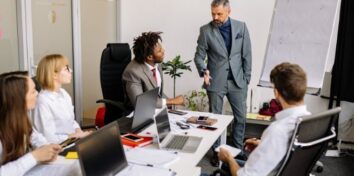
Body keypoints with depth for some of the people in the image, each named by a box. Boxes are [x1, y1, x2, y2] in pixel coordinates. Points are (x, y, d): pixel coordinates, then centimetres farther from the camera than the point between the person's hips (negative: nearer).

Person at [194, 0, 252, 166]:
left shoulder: (241, 27, -1)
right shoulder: (205, 30, -6)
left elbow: (247, 55, 3)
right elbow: (199, 55, -3)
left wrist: (246, 79, 2)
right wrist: (203, 71, -23)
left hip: (237, 81, 2)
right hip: (216, 82, -2)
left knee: (241, 117, 10)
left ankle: (238, 149, 29)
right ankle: (216, 151, 25)